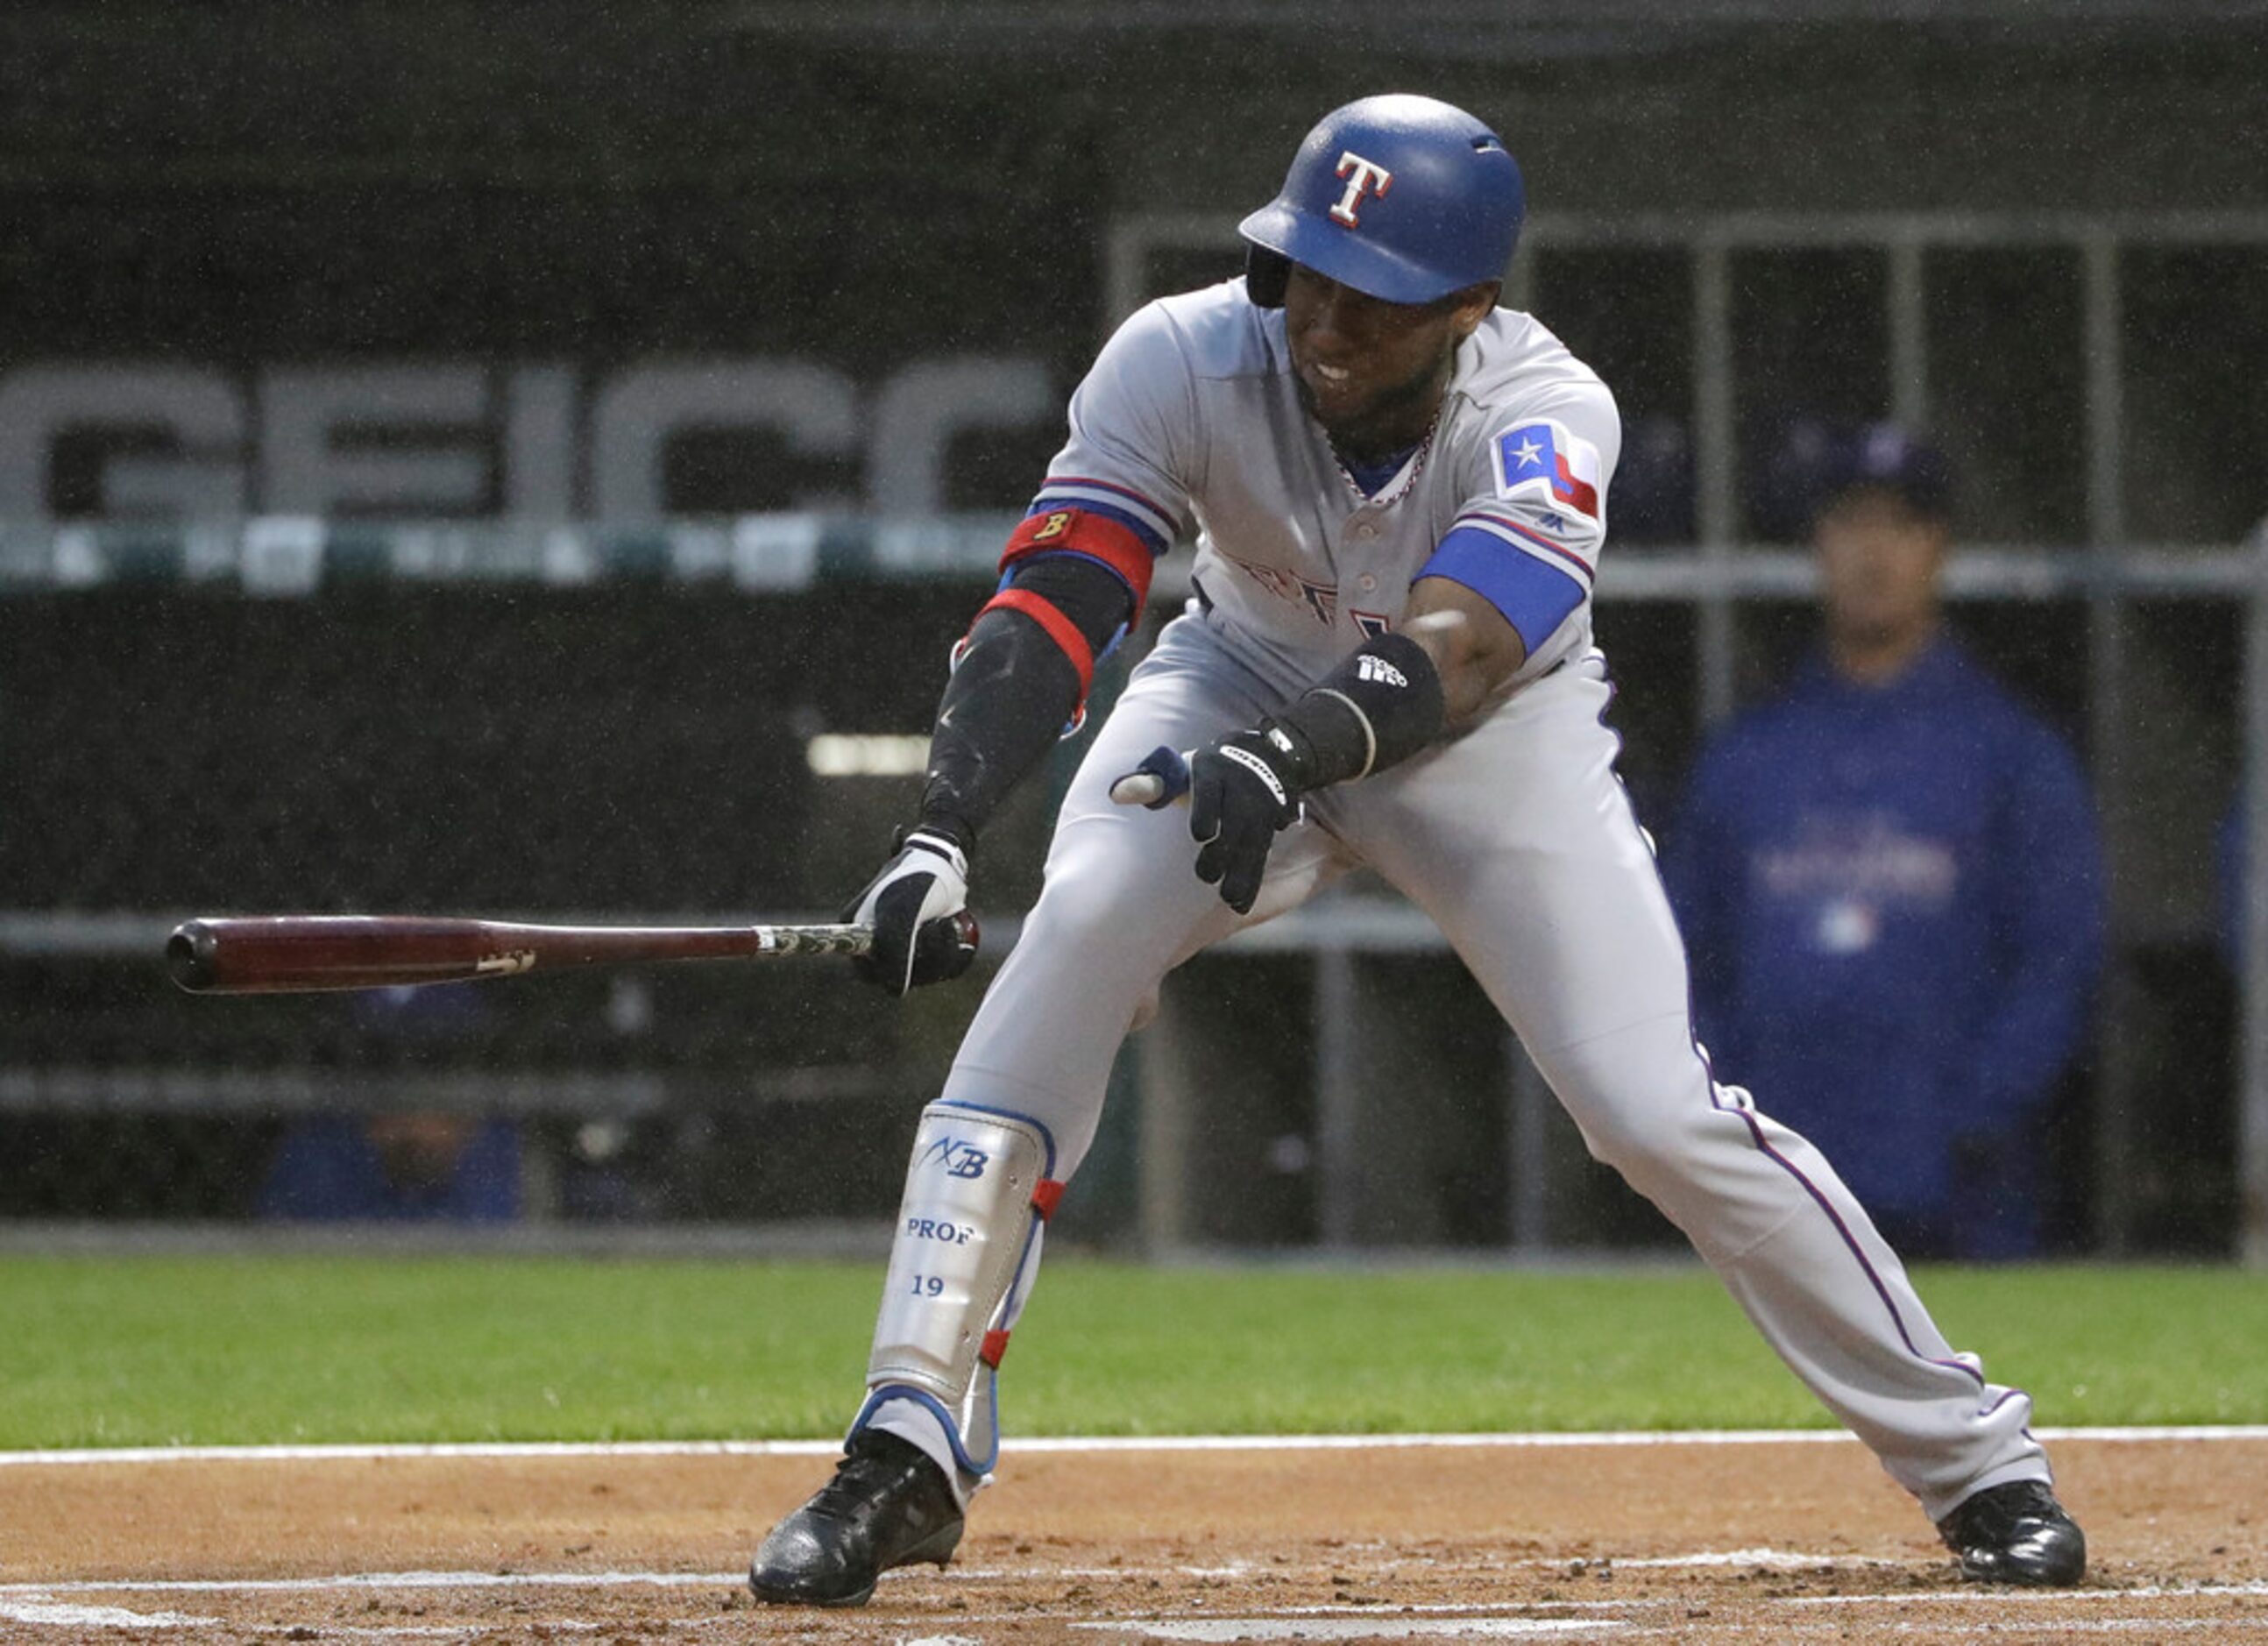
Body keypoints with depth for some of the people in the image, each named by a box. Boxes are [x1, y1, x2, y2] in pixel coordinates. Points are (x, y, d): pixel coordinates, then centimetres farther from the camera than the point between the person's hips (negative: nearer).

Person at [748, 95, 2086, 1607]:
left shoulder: (1545, 415, -32)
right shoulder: (1185, 362, -28)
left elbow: (1450, 657, -47)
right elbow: (1051, 604, -35)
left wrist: (1291, 754, -67)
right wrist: (941, 836, -50)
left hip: (1497, 730, -1)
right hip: (1247, 679, 1)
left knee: (1654, 1108, -14)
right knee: (1072, 940, -26)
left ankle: (1976, 1458, 3)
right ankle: (910, 1458, -23)